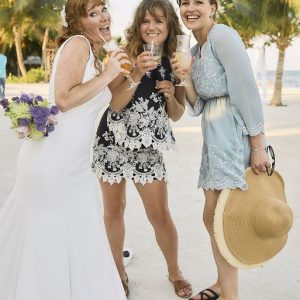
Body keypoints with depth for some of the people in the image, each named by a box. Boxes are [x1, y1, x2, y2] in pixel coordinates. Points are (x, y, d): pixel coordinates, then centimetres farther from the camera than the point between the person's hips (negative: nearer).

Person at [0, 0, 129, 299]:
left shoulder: (92, 58, 19)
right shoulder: (77, 43, -10)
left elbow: (113, 103, 22)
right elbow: (63, 99, -20)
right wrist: (106, 76, -13)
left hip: (73, 163, 9)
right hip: (52, 158, -9)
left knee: (74, 239, 18)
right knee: (49, 237, 3)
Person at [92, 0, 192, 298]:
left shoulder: (174, 63, 2)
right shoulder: (126, 55, -8)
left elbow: (176, 115, 7)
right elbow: (115, 104, -16)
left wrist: (171, 96, -13)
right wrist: (137, 74, -28)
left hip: (148, 149, 2)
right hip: (113, 144, -1)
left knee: (160, 214, 3)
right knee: (114, 210, 10)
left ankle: (174, 272, 27)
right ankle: (118, 270, 32)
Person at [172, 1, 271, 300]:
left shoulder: (223, 35, -13)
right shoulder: (195, 50, 13)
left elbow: (248, 93, -17)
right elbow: (198, 107, 10)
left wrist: (259, 147, -18)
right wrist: (184, 78, -6)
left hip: (235, 136, -9)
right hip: (214, 139, 9)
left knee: (218, 219, -3)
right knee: (214, 218, 15)